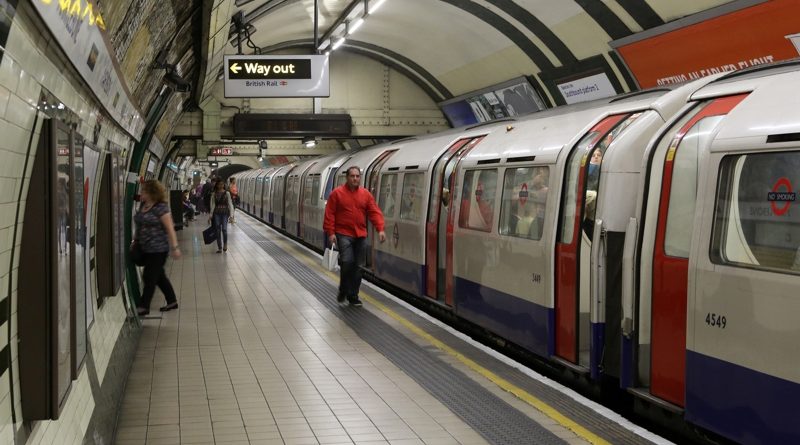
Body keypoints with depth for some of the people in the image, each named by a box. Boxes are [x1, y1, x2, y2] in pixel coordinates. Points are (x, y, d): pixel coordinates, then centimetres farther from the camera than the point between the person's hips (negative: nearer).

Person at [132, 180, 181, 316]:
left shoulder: (161, 208, -15)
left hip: (158, 249, -9)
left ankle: (144, 307, 4)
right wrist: (135, 239, 14)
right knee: (159, 276, 16)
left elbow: (170, 228, -17)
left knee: (150, 277, -4)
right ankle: (172, 301, 28)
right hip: (147, 248, 9)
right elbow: (140, 225, 21)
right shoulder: (142, 206, 9)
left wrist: (174, 247, -19)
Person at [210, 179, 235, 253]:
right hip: (217, 213, 2)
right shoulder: (214, 194, 5)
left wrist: (231, 215, -7)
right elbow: (213, 205, 9)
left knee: (224, 229, -14)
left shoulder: (227, 193, 0)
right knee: (218, 230, 1)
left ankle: (225, 244, 10)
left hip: (225, 213, -2)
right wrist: (211, 215, 6)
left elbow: (230, 204, -1)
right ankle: (219, 247, 8)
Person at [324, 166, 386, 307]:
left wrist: (380, 229, -11)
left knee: (357, 266, 6)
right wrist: (331, 232, -9)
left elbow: (375, 212, 2)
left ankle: (353, 296, 17)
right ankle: (343, 291, 5)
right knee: (347, 261, -18)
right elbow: (329, 214, -3)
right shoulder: (337, 193, -2)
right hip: (343, 234, -4)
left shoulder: (366, 194, 7)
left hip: (360, 236, 4)